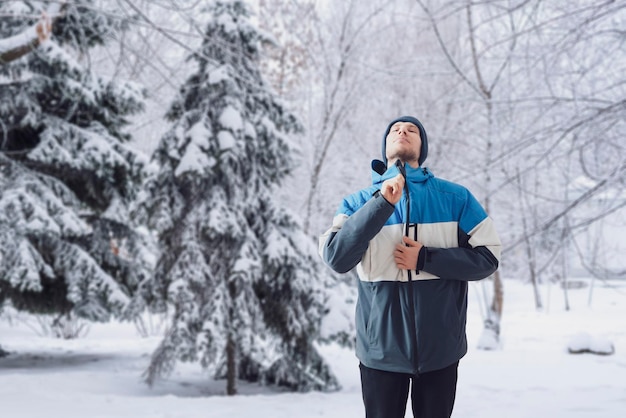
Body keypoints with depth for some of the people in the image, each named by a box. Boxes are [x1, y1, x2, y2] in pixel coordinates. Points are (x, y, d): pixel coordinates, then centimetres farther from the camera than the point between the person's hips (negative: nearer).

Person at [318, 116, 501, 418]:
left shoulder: (456, 198, 2)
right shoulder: (358, 202, 3)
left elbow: (487, 258, -1)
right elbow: (336, 258, -13)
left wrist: (426, 259, -14)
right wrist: (383, 203, -21)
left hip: (440, 347, 0)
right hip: (381, 348, 0)